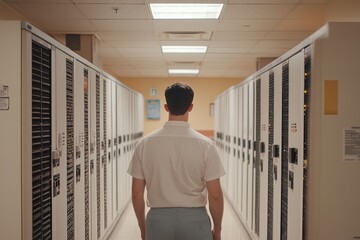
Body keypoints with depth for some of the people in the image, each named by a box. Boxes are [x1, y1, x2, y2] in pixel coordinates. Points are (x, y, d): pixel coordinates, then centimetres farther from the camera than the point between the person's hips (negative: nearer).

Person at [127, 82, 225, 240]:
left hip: (158, 219, 2)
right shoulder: (205, 144, -10)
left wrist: (142, 226, 13)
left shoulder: (145, 144, -5)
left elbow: (137, 194, -1)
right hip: (195, 220, -1)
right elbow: (215, 195, -8)